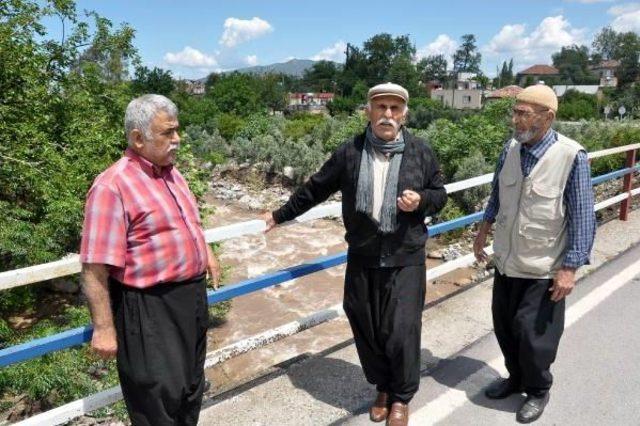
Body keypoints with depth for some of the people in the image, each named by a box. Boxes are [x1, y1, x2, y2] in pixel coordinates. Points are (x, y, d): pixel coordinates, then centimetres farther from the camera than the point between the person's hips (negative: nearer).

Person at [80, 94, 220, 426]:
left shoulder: (171, 173, 6)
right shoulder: (113, 186, -21)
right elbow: (95, 268, -23)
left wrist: (206, 255, 23)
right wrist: (104, 329, -21)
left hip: (192, 296, 8)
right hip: (150, 309, -8)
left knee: (191, 386, 25)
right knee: (160, 398, 6)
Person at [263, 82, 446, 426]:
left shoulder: (421, 152, -2)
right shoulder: (349, 152, -2)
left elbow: (440, 194, 8)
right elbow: (316, 188, 8)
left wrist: (421, 200, -15)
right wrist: (280, 215, 13)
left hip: (405, 260, -1)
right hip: (362, 259, 2)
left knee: (401, 331, 0)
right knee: (366, 329, 11)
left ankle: (401, 397, 27)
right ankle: (382, 388, 37)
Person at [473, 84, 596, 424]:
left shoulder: (571, 157, -18)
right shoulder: (510, 148, -3)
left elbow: (583, 218, -15)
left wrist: (569, 268, -16)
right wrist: (483, 230, 14)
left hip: (543, 269, -5)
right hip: (506, 261, 5)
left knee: (534, 335, 8)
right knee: (504, 327, 18)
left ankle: (538, 390, 35)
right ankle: (516, 378, 43)